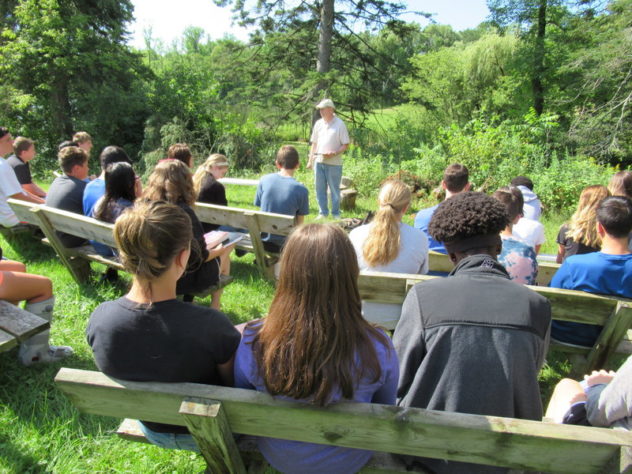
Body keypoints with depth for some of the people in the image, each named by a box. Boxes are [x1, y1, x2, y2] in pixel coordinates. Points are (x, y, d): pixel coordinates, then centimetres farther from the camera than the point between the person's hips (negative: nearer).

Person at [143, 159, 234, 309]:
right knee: (223, 257, 19)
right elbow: (199, 256, -19)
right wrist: (218, 250, 2)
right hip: (184, 279, -6)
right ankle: (214, 307, 28)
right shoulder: (183, 212, -26)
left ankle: (187, 302, 30)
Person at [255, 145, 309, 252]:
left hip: (263, 240, 4)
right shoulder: (301, 189, -16)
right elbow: (299, 222, -8)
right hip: (284, 243, -4)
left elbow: (260, 207, 4)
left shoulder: (264, 180, -7)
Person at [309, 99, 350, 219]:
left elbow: (346, 145, -5)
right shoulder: (318, 123, 10)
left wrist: (334, 153, -20)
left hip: (334, 163, -4)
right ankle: (323, 212, 20)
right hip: (319, 161, 5)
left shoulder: (339, 124, -5)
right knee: (320, 189, 8)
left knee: (334, 189, 4)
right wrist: (310, 160, 9)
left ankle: (336, 213, 16)